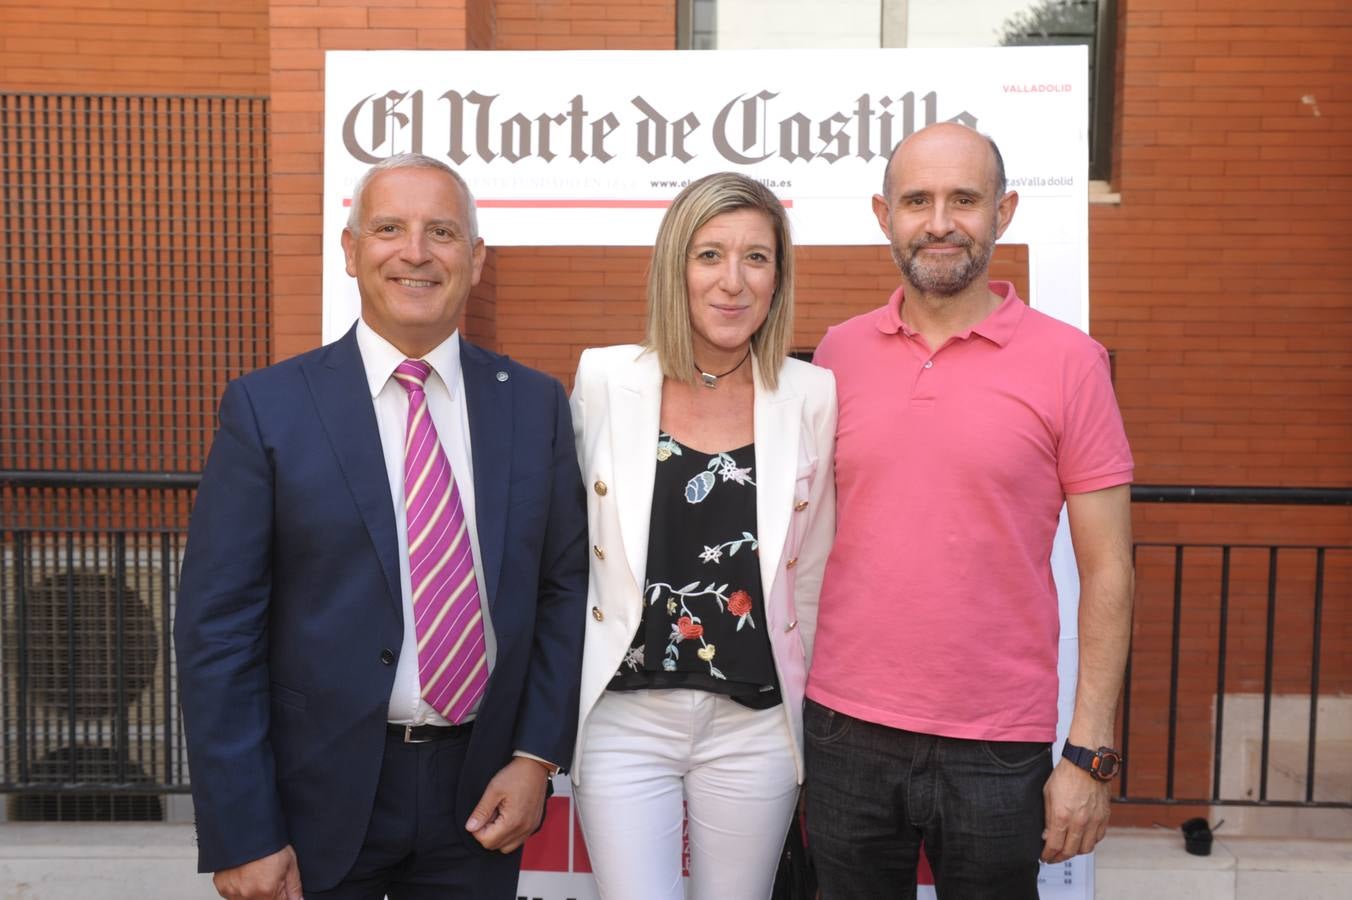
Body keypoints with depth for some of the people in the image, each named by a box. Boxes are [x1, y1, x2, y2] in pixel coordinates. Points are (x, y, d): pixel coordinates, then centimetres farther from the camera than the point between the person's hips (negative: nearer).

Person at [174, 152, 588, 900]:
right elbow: (217, 628, -8)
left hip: (481, 791, 2)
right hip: (321, 799, -2)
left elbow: (565, 587, 4)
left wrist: (537, 756, -4)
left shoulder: (535, 403, 0)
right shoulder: (267, 406, -7)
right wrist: (242, 836, -10)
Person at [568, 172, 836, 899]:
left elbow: (810, 575, 6)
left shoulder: (813, 397, -3)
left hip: (754, 726, 1)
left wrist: (802, 710, 10)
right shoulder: (604, 380, -3)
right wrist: (563, 698, 8)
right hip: (624, 717, 0)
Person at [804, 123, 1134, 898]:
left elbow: (1107, 570, -3)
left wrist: (1090, 754, -7)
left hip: (997, 748, -2)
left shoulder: (1068, 361, -5)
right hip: (846, 732, 2)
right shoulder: (839, 354, 3)